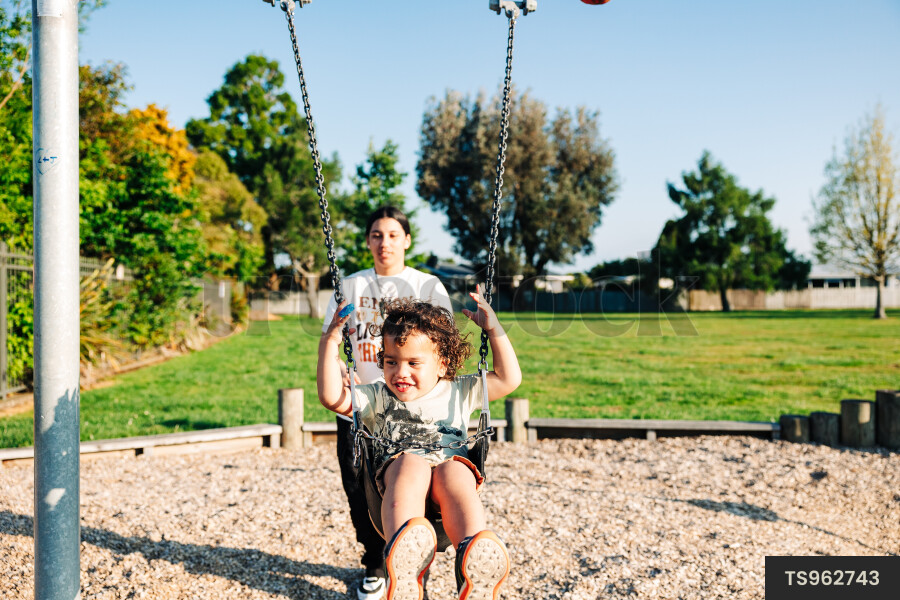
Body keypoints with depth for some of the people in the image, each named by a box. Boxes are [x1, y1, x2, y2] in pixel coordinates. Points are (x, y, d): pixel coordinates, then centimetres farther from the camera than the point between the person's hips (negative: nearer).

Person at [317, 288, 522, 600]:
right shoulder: (378, 397, 20)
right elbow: (332, 397, 8)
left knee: (455, 475, -36)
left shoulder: (458, 392, 21)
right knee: (411, 463, -37)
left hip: (452, 460, 1)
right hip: (396, 466, -1)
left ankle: (474, 558, -61)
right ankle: (404, 550, -64)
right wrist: (329, 345, 2)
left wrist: (494, 329, 11)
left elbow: (509, 379, 15)